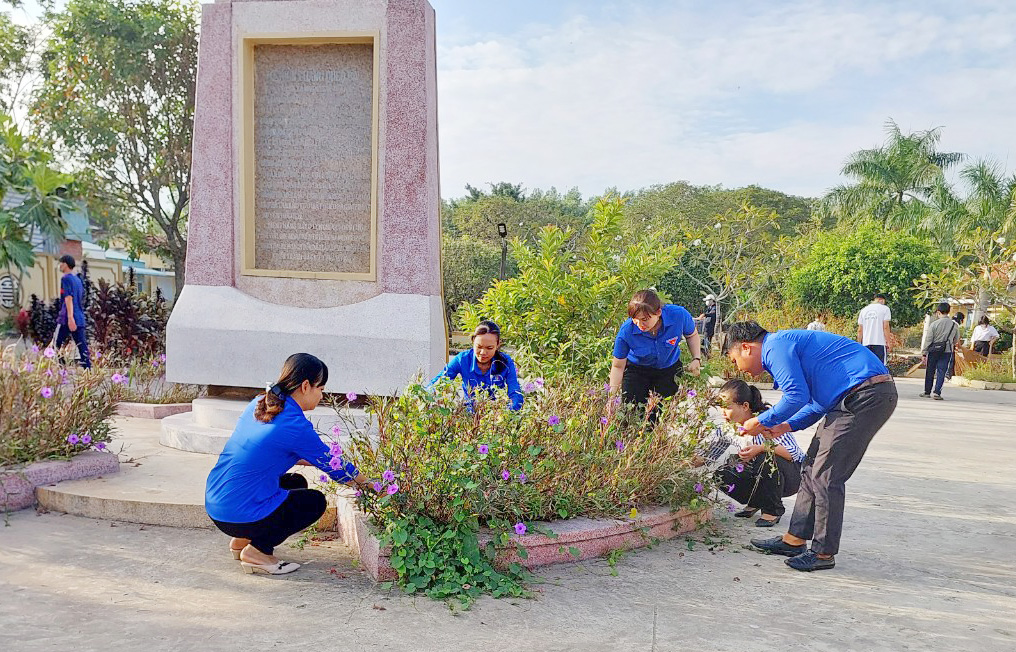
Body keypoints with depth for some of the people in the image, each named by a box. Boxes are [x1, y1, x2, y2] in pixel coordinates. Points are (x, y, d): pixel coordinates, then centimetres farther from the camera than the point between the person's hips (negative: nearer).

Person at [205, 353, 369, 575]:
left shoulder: (258, 405, 7)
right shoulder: (294, 425, -17)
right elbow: (333, 467, -6)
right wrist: (363, 480, 12)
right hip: (240, 514, -8)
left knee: (296, 482, 24)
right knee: (315, 501, 10)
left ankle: (243, 540, 18)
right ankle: (257, 551, 2)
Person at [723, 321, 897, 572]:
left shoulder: (775, 345, -9)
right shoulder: (786, 345, 23)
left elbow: (797, 396, -18)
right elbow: (818, 400, 25)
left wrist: (762, 422, -4)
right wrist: (786, 426, 14)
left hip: (867, 396, -11)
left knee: (826, 476, -7)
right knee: (812, 469, 13)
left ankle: (824, 553, 2)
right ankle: (795, 539, 20)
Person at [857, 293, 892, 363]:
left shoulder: (863, 310, 13)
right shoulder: (885, 309, 1)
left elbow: (860, 330, 12)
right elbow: (885, 327, -6)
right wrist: (888, 342, -1)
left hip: (866, 343, 4)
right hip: (879, 343, -4)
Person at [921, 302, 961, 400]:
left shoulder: (934, 324, -9)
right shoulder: (955, 325, -1)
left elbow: (928, 340, -7)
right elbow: (956, 341, 10)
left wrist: (924, 353, -2)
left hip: (933, 351, -1)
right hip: (947, 351, 1)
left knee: (930, 371, 11)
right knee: (941, 372, 4)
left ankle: (927, 391, 20)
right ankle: (937, 392, -4)